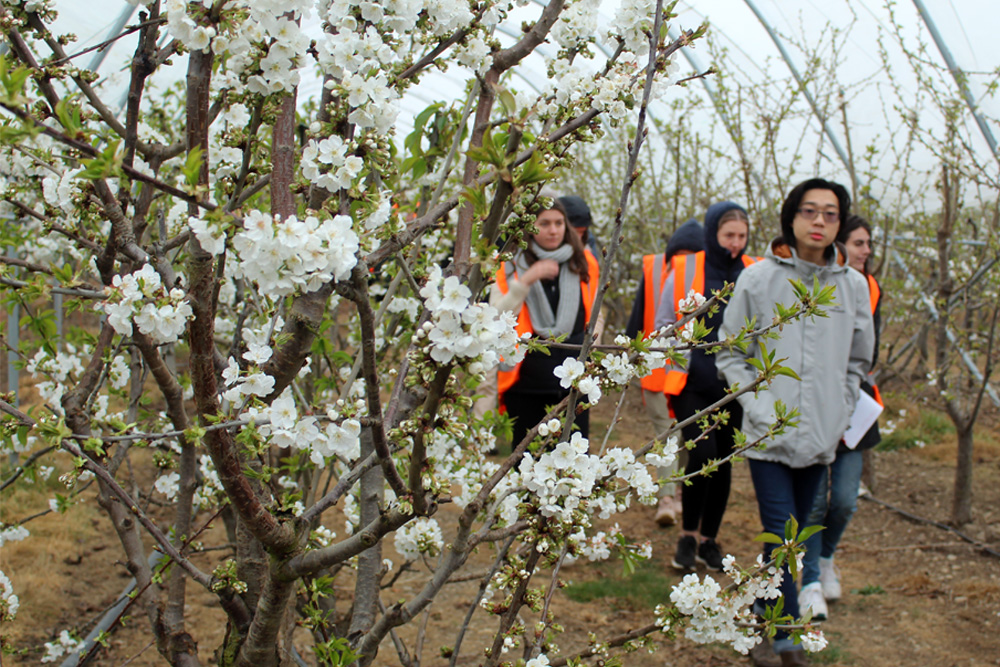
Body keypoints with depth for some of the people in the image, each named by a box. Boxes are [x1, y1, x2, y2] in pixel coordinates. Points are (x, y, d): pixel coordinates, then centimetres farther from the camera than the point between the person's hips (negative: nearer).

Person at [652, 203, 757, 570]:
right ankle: (688, 535, 4)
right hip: (693, 382, -3)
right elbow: (663, 325, 5)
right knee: (702, 452, -16)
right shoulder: (685, 271, -3)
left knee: (723, 460, 9)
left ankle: (708, 539, 24)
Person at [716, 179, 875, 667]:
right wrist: (761, 409, -8)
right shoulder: (758, 279, -5)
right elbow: (731, 354, 2)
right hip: (769, 434, -3)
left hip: (821, 437, 3)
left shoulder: (853, 286, 3)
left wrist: (840, 415, 7)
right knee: (780, 532, -8)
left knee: (794, 531, 12)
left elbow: (857, 361, 16)